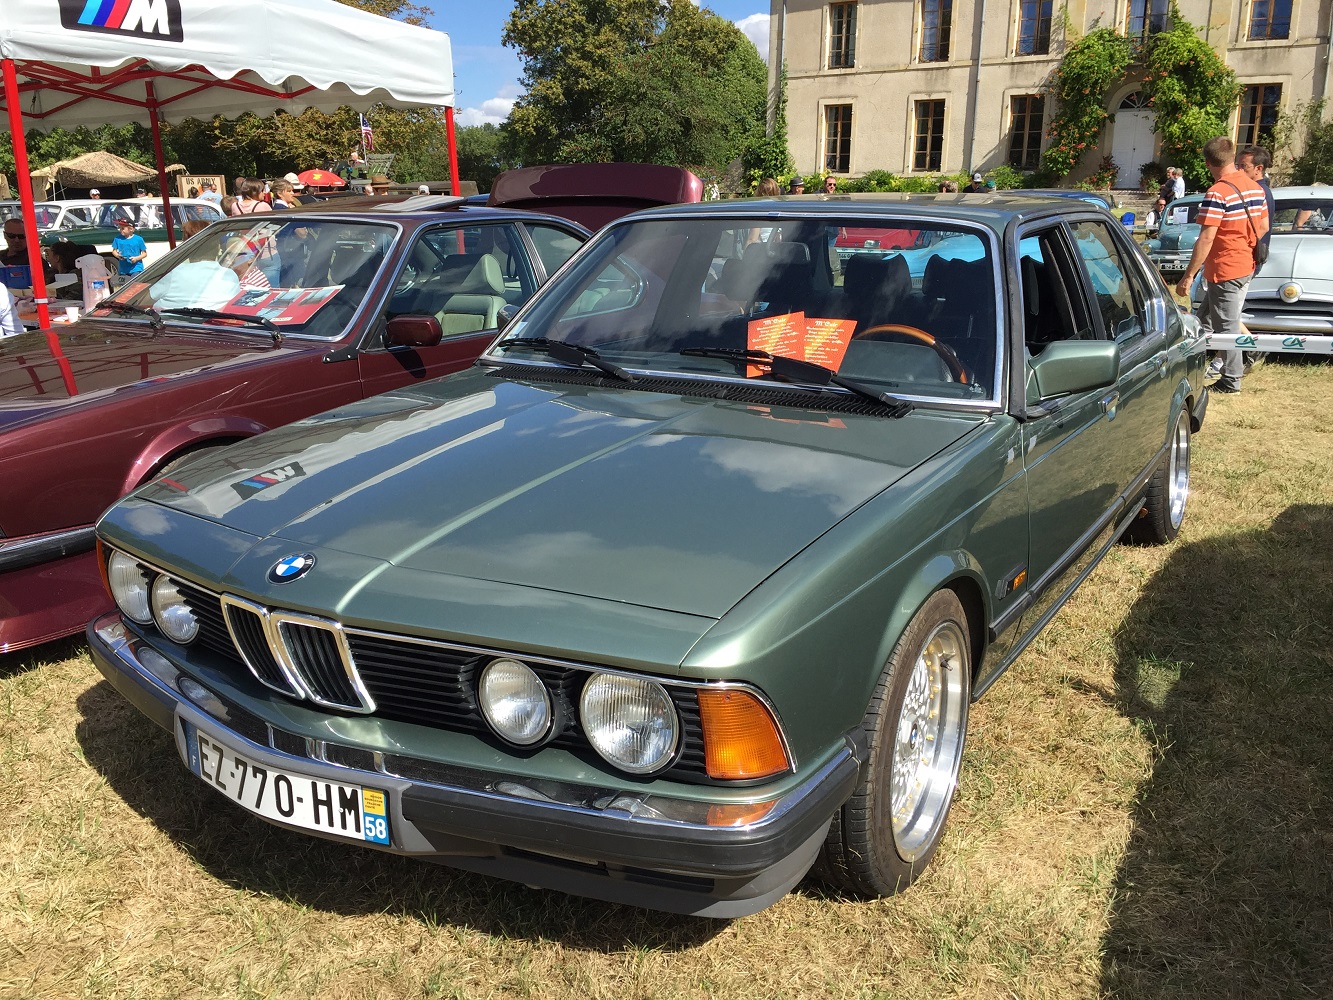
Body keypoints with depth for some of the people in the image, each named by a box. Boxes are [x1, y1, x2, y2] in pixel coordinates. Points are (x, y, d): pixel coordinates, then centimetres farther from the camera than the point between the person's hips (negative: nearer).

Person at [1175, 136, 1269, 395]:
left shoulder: (1217, 194, -20)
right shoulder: (1255, 188, 6)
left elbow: (1206, 240, -23)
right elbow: (1263, 227, 13)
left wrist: (1187, 276, -19)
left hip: (1224, 270, -8)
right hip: (1246, 265, 8)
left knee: (1226, 325, 1)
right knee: (1205, 319, 18)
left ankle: (1231, 381, 9)